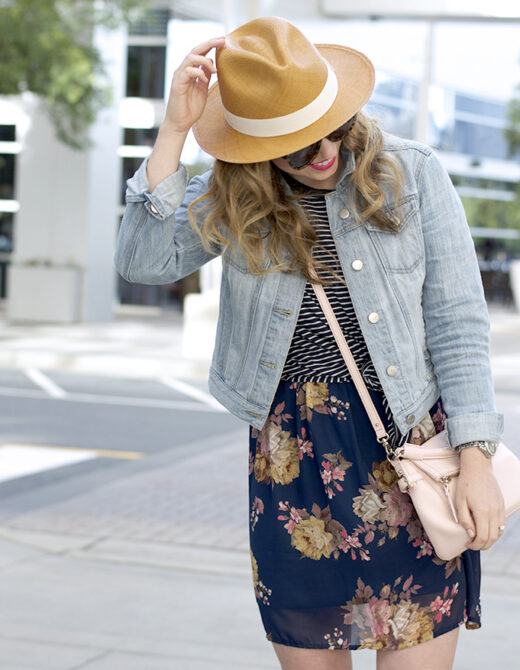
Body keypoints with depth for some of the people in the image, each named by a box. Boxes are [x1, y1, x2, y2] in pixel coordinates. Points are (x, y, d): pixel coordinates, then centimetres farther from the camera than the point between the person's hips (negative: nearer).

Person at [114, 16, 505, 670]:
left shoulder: (411, 174, -2)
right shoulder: (231, 200, 2)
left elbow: (457, 321, -2)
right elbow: (145, 261, -13)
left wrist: (476, 457, -8)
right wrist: (173, 131, -16)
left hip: (412, 443, -2)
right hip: (293, 454, 2)